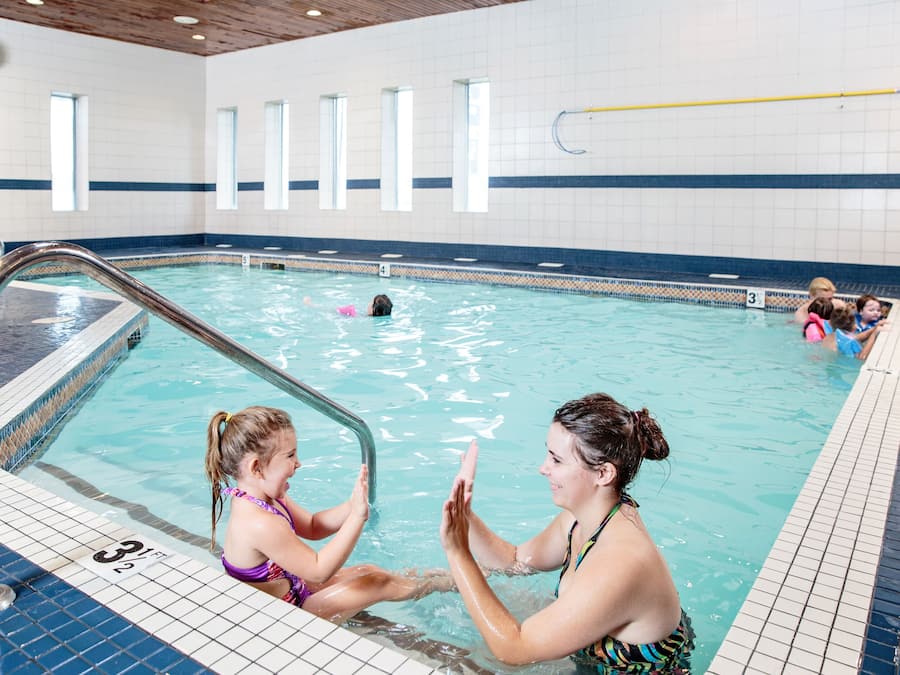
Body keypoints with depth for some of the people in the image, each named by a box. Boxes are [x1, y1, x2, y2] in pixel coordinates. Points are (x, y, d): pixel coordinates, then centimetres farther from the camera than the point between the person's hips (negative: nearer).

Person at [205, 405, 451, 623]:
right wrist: (357, 516, -31)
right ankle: (447, 581, 24)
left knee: (369, 571, 16)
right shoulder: (261, 524, -37)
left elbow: (312, 527, 4)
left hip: (290, 585, 8)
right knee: (378, 582, 2)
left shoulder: (264, 498, -7)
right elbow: (319, 570, -30)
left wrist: (352, 506, -14)